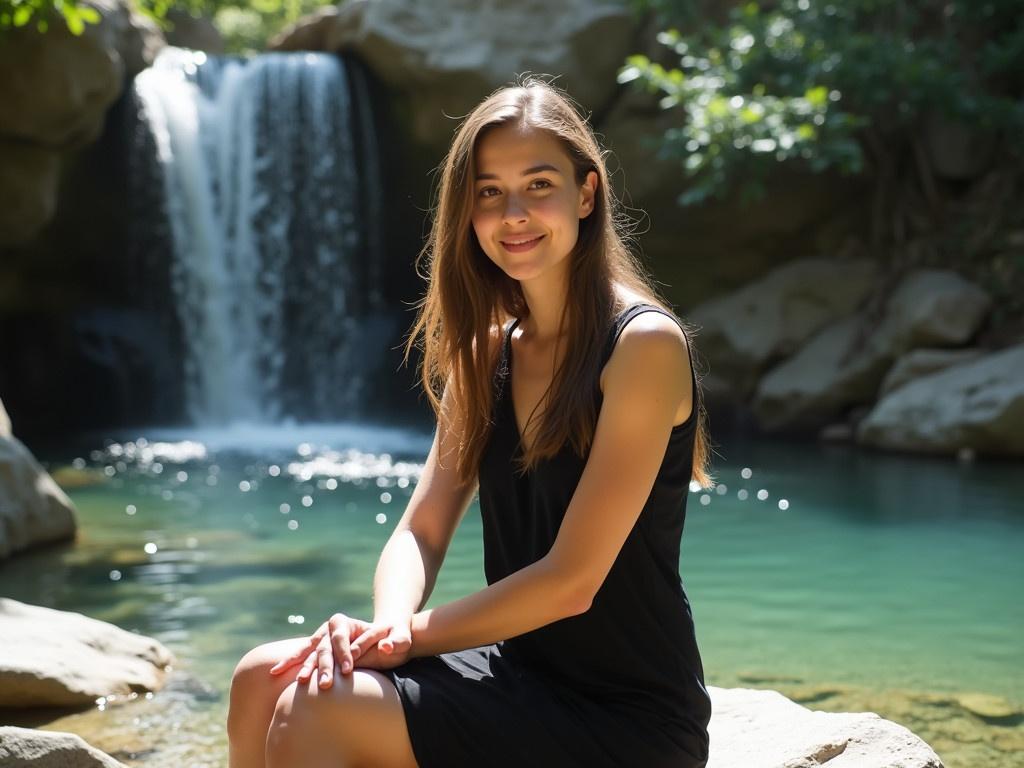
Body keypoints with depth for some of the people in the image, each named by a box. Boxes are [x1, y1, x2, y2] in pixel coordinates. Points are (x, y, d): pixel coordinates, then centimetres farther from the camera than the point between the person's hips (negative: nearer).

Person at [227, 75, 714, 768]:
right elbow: (421, 532, 4)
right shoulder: (488, 350, 7)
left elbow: (572, 580, -19)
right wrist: (388, 624, -17)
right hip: (520, 673, 7)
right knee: (264, 679, -7)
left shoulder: (644, 343, -16)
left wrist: (407, 634, -15)